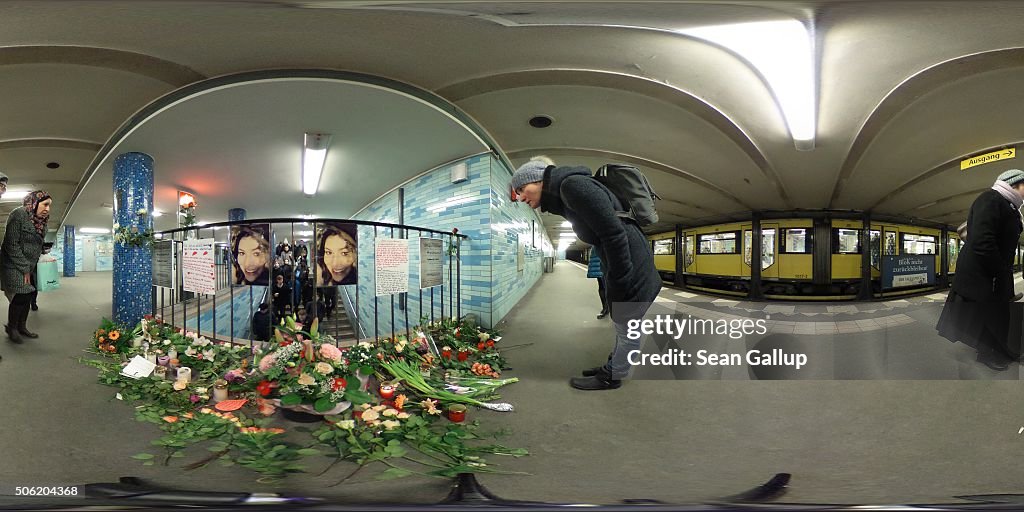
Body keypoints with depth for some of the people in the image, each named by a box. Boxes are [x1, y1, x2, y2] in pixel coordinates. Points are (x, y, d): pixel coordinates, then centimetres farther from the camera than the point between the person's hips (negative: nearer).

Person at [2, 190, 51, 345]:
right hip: (14, 266, -8)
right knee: (20, 297, -8)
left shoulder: (40, 221, 8)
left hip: (29, 267, 8)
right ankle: (12, 328, 8)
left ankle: (22, 327, 20)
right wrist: (24, 268, -18)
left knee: (28, 295, 8)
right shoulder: (18, 215, -16)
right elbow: (12, 245, -18)